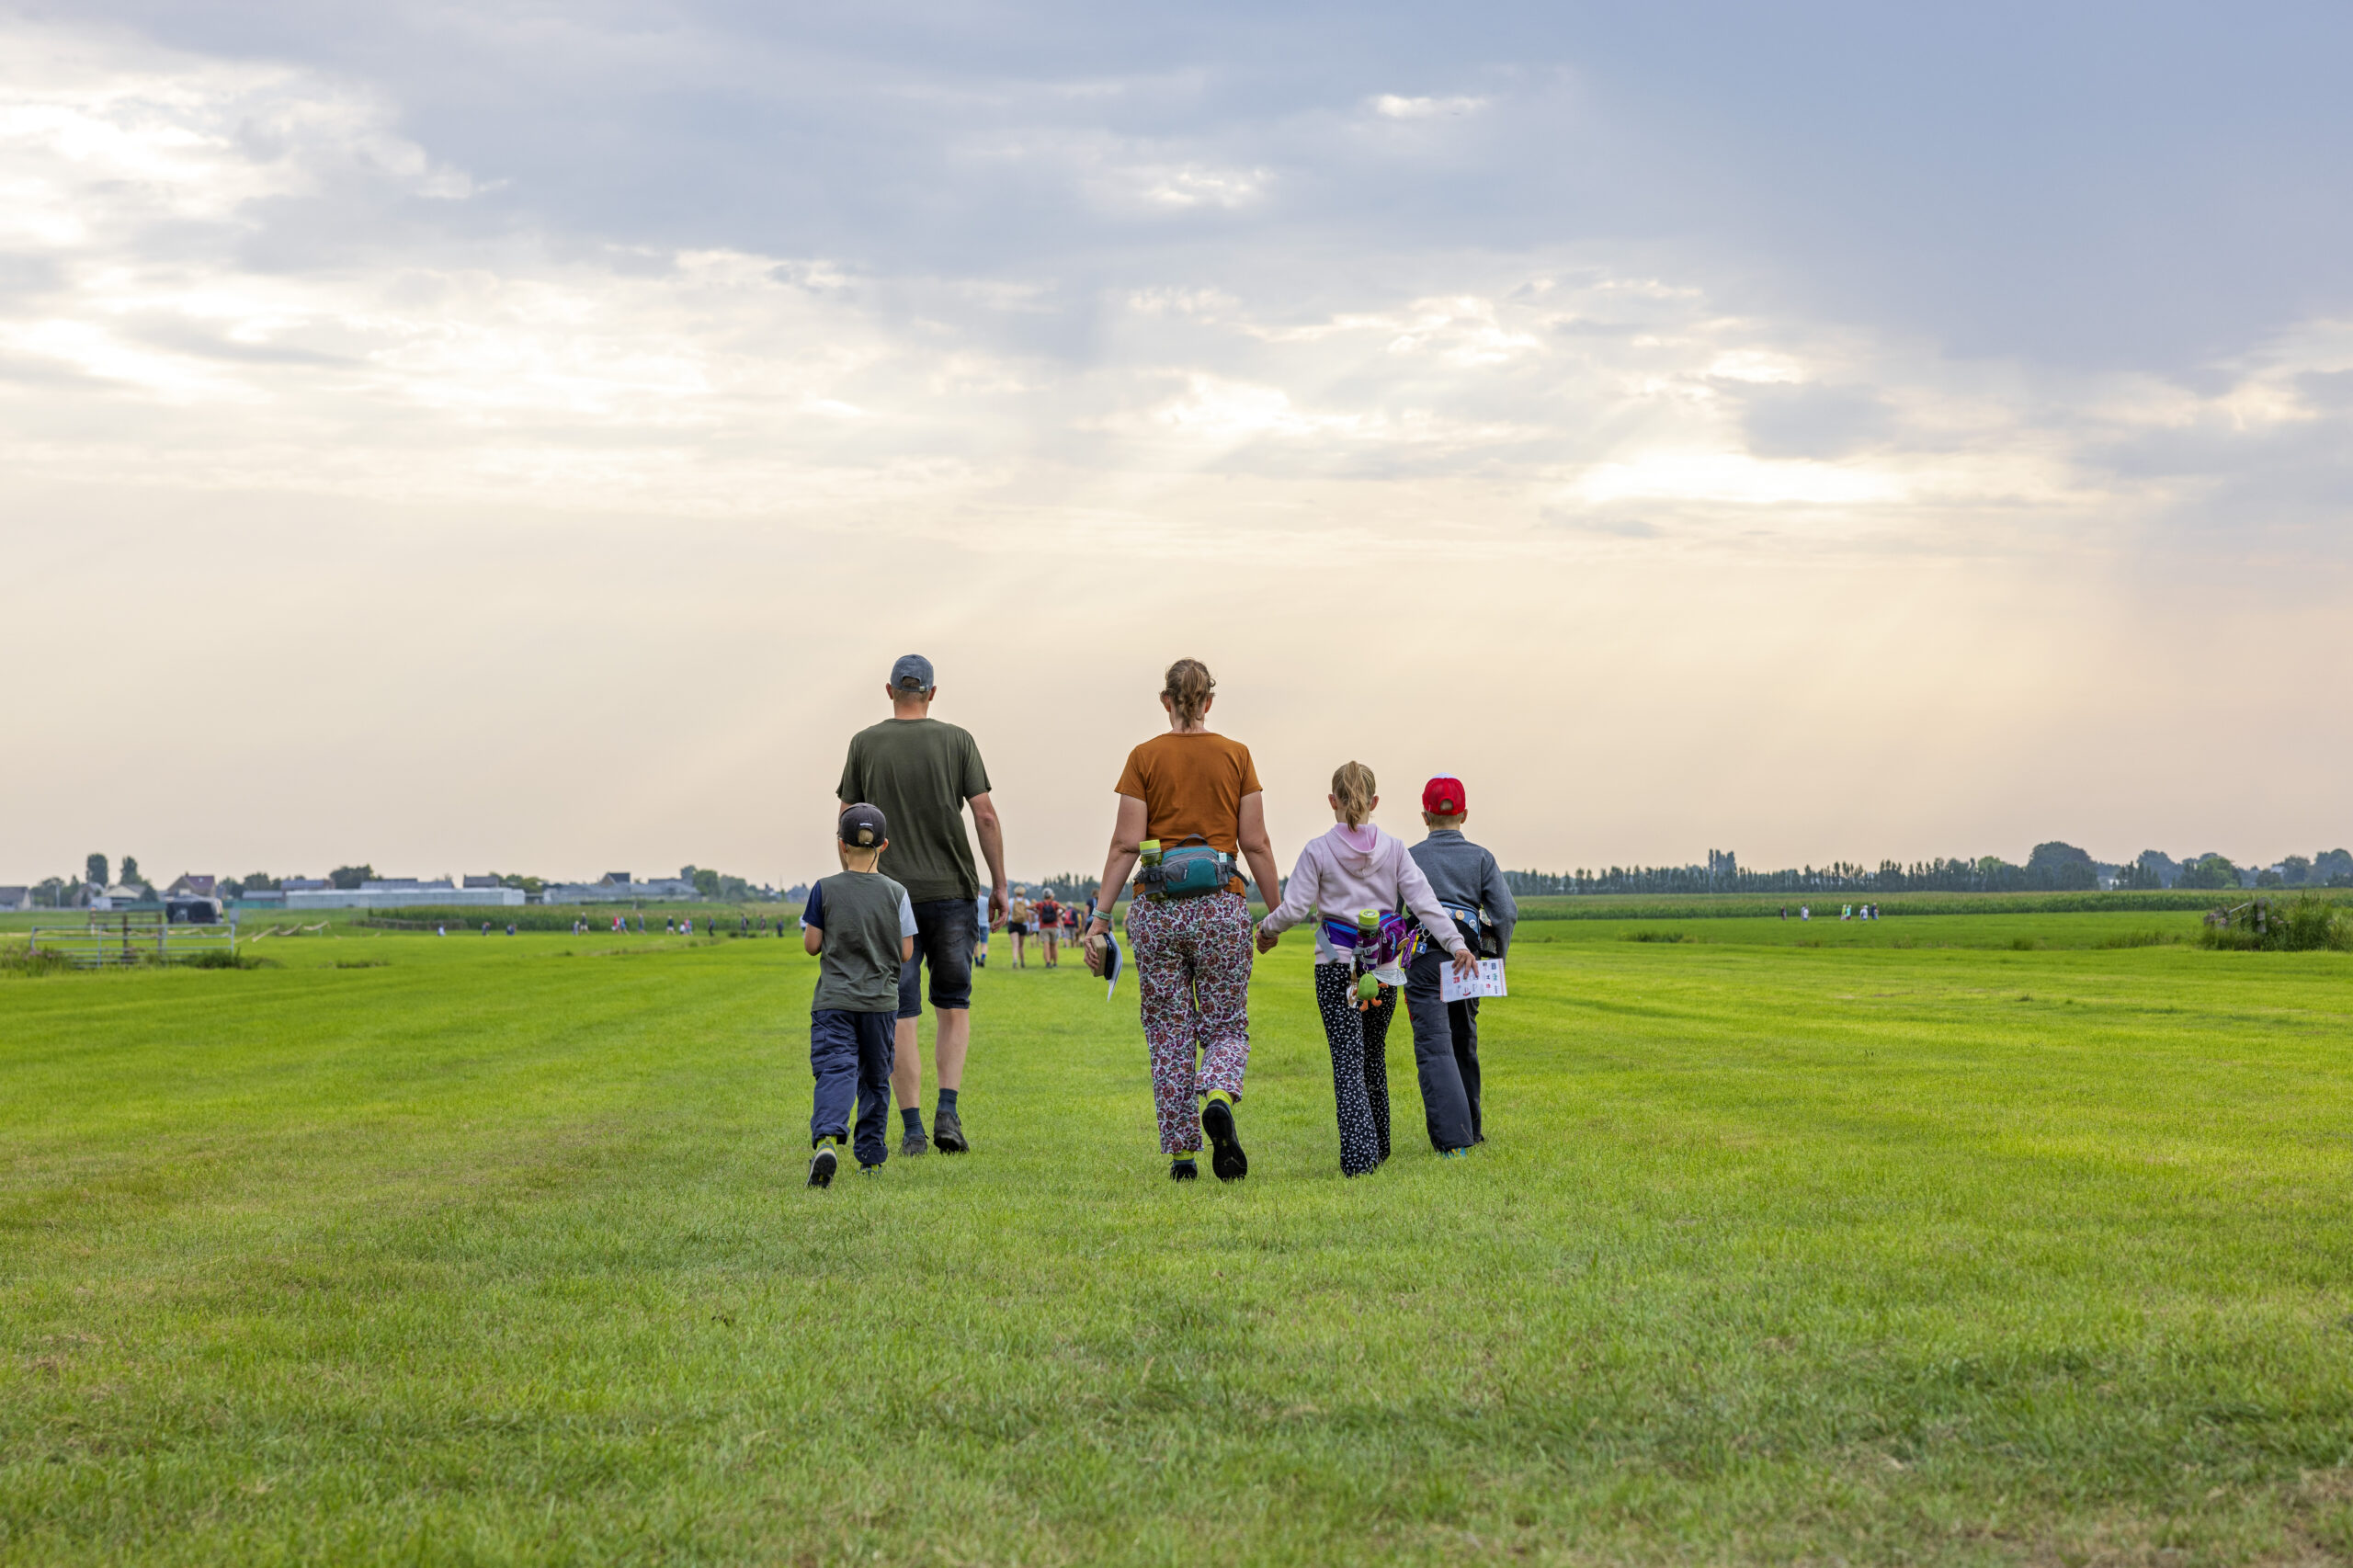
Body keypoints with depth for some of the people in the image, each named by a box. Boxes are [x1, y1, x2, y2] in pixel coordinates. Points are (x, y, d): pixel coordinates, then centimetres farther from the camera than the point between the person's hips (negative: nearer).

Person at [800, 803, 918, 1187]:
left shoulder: (825, 890, -5)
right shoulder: (896, 894, -2)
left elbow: (811, 946, -1)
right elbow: (906, 953, 0)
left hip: (834, 1001, -2)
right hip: (880, 1000, 2)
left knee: (834, 1072, -10)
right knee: (875, 1078, 15)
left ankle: (825, 1137, -36)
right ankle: (871, 1156, 21)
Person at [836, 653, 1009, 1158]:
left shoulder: (864, 744, 1)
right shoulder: (956, 741, 0)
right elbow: (986, 817, -4)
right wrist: (999, 883, 4)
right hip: (950, 890, 0)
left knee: (901, 1017, 3)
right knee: (953, 1007, 12)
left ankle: (912, 1128, 0)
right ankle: (947, 1112, -3)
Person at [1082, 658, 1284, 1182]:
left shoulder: (1145, 757, 0)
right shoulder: (1236, 756, 2)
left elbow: (1126, 845, -5)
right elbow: (1255, 843, 1)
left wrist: (1100, 917, -2)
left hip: (1158, 907, 0)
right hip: (1222, 904, 0)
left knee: (1169, 1034, 8)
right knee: (1226, 1026, 10)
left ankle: (1181, 1153, 7)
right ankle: (1217, 1098, -22)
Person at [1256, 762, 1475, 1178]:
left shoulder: (1318, 851, -5)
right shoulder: (1392, 850, 1)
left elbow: (1294, 908, -6)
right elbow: (1423, 901, -4)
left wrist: (1266, 930, 13)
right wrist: (1456, 944, -4)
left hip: (1336, 967, -3)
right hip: (1382, 967, 3)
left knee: (1348, 1058, -5)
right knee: (1374, 1054, 19)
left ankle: (1359, 1153, -18)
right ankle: (1377, 1145, 27)